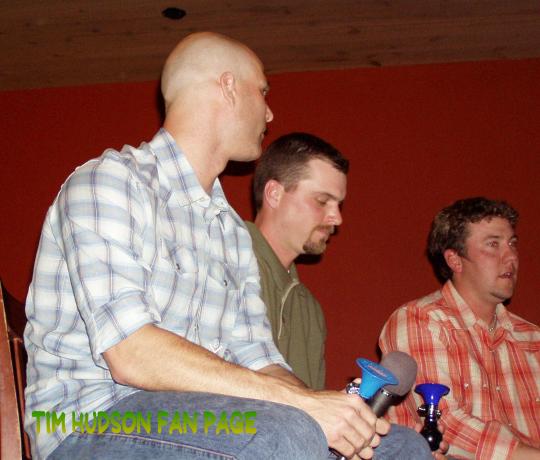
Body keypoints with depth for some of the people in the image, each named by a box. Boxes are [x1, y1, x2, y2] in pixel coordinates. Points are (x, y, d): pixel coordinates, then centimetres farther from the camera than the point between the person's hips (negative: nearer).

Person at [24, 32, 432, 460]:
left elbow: (257, 360, 12)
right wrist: (301, 402, -25)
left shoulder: (234, 231, 17)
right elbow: (131, 355, -21)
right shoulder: (108, 180, -9)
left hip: (197, 422, 7)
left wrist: (339, 414, -9)